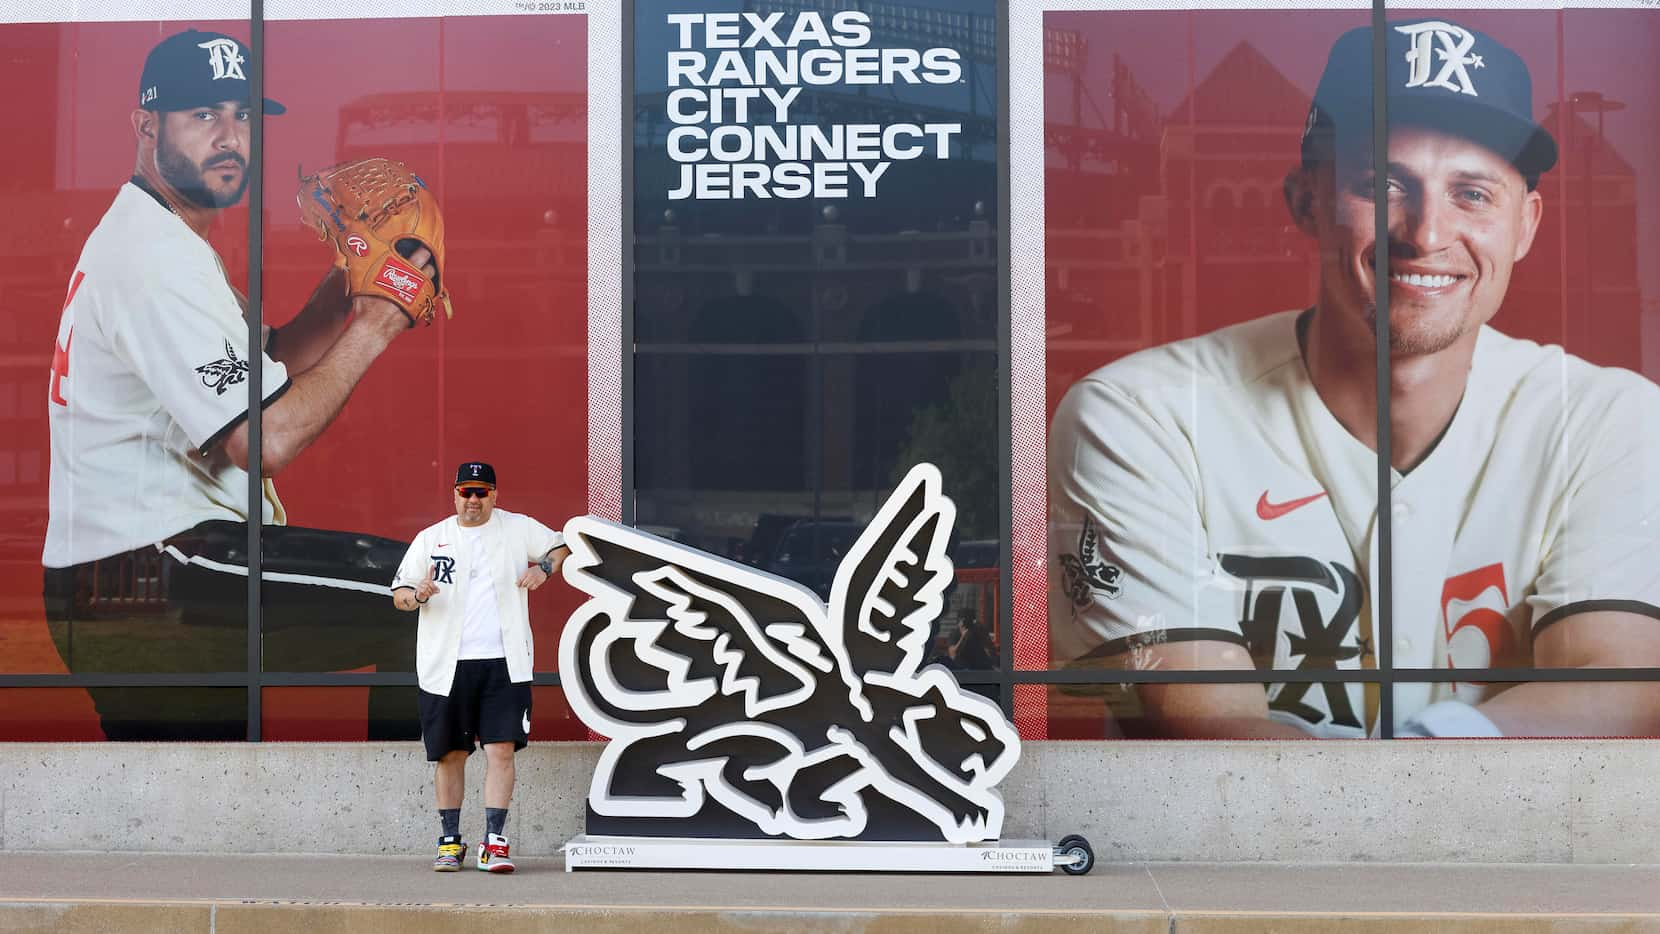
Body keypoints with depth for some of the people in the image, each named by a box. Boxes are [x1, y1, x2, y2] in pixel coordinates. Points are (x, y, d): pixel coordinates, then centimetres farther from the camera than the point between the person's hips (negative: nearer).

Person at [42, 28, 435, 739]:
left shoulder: (133, 237, 19)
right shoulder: (160, 260, -15)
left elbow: (258, 373, 21)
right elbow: (267, 440, -21)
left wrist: (343, 288, 6)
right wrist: (375, 325, -12)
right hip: (160, 586, -11)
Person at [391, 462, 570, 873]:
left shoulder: (518, 529, 6)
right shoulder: (431, 538, 7)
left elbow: (562, 546, 18)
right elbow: (398, 595, 7)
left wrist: (544, 568, -3)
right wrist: (418, 595, -16)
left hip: (503, 664, -1)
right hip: (446, 666, 1)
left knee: (501, 750, -10)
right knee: (450, 754, 7)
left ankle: (494, 843, -6)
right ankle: (450, 841, 20)